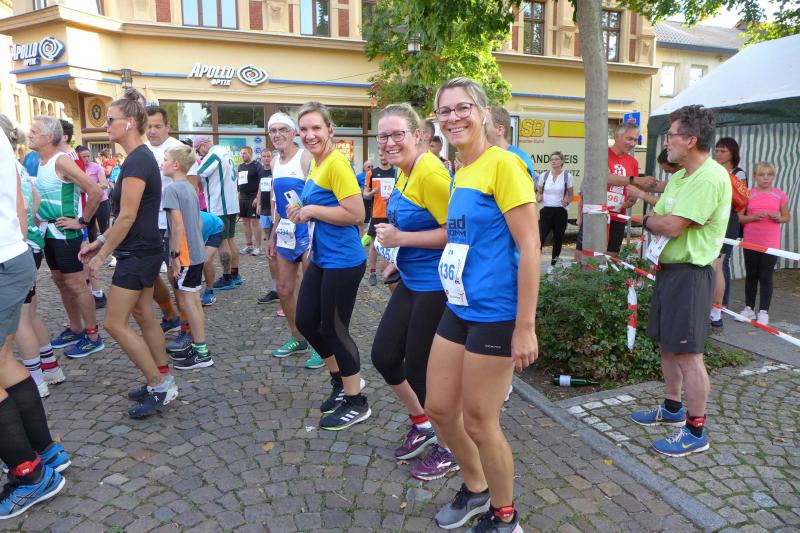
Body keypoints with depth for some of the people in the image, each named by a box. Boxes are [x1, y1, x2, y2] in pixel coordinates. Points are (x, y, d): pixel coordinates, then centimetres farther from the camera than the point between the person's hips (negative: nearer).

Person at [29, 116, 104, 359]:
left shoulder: (62, 161, -17)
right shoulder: (41, 162, 10)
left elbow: (96, 191, -24)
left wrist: (82, 221, -18)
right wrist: (40, 217, 13)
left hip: (66, 234, -9)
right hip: (49, 232, 9)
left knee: (76, 284, -4)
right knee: (61, 282, 15)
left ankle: (93, 337, 4)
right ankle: (75, 329, 28)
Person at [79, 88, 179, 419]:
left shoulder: (136, 161, -19)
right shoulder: (142, 157, 12)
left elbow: (127, 218, -21)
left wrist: (102, 255, -12)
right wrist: (101, 242, 16)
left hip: (138, 254, -10)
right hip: (143, 251, 10)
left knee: (115, 323, -3)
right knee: (143, 315, 15)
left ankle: (160, 385, 5)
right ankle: (163, 382, 25)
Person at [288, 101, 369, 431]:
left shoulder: (337, 163, -17)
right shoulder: (315, 163, 11)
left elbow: (355, 213, -24)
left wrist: (311, 210, -17)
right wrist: (303, 212, 4)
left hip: (343, 261, -10)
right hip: (321, 258, 10)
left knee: (334, 329, 1)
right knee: (306, 321, 15)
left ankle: (356, 403, 20)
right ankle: (341, 380, 36)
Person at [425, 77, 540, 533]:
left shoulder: (503, 164, -14)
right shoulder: (460, 172, 11)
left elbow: (529, 247, -18)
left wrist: (525, 327, -19)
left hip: (495, 315, -8)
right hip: (458, 309, 8)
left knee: (478, 420, 5)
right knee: (440, 408, 16)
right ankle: (476, 489, 42)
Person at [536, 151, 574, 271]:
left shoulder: (567, 176, 1)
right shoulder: (544, 175, 5)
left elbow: (571, 195, 7)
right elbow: (539, 192, 15)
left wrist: (567, 201, -14)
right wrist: (538, 198, -8)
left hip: (560, 212, 0)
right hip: (546, 211, 0)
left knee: (558, 239, 7)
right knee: (540, 238, -11)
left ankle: (553, 264, 22)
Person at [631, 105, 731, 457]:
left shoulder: (710, 177, -17)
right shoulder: (679, 177, 14)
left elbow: (672, 226, -22)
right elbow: (656, 221, 14)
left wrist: (651, 220, -3)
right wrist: (659, 224, -8)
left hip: (690, 273, -10)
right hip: (667, 268, 10)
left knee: (687, 353, -4)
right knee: (667, 344, 18)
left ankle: (695, 431, 9)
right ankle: (672, 409, 34)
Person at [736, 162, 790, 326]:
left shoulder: (780, 195, 1)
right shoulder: (748, 194, 0)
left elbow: (787, 217, 9)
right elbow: (739, 217, -2)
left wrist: (779, 218, -12)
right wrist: (754, 217, -18)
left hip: (771, 244, -1)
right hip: (750, 243, 1)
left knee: (766, 277, 3)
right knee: (751, 276, 11)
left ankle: (764, 312, 9)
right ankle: (749, 308, 22)